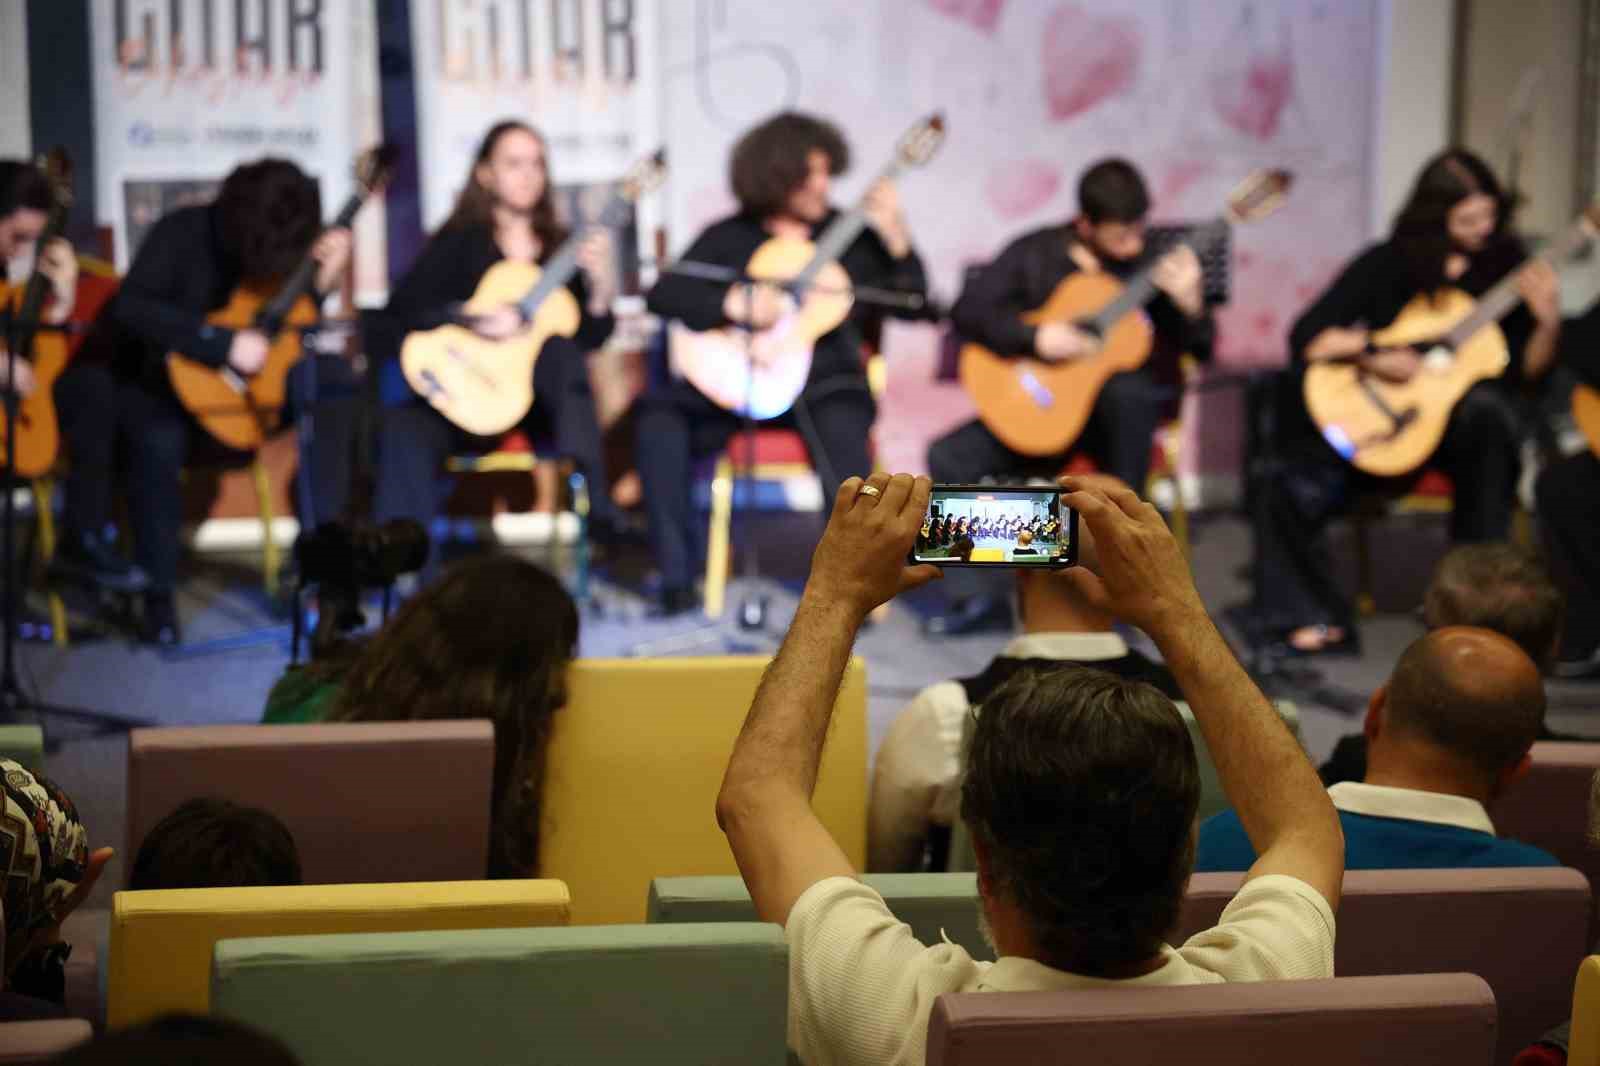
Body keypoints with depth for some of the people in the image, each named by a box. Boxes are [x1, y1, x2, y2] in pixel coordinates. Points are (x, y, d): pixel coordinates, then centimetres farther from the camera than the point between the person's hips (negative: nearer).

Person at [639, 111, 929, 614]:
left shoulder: (852, 237, 10)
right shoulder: (728, 238, 8)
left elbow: (912, 305, 5)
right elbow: (663, 293, -4)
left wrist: (895, 239, -9)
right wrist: (734, 304, -20)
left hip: (823, 383, -1)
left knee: (840, 427, -35)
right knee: (660, 411, -25)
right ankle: (677, 576, -17)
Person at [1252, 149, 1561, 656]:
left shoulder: (1504, 263, 3)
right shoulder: (1389, 264, -1)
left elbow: (1526, 369, 3)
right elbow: (1306, 337, -4)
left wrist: (1547, 323, -15)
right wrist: (1370, 355, -19)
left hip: (1463, 422, 0)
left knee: (1486, 410, -37)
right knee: (1289, 490, -22)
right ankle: (1314, 615, -4)